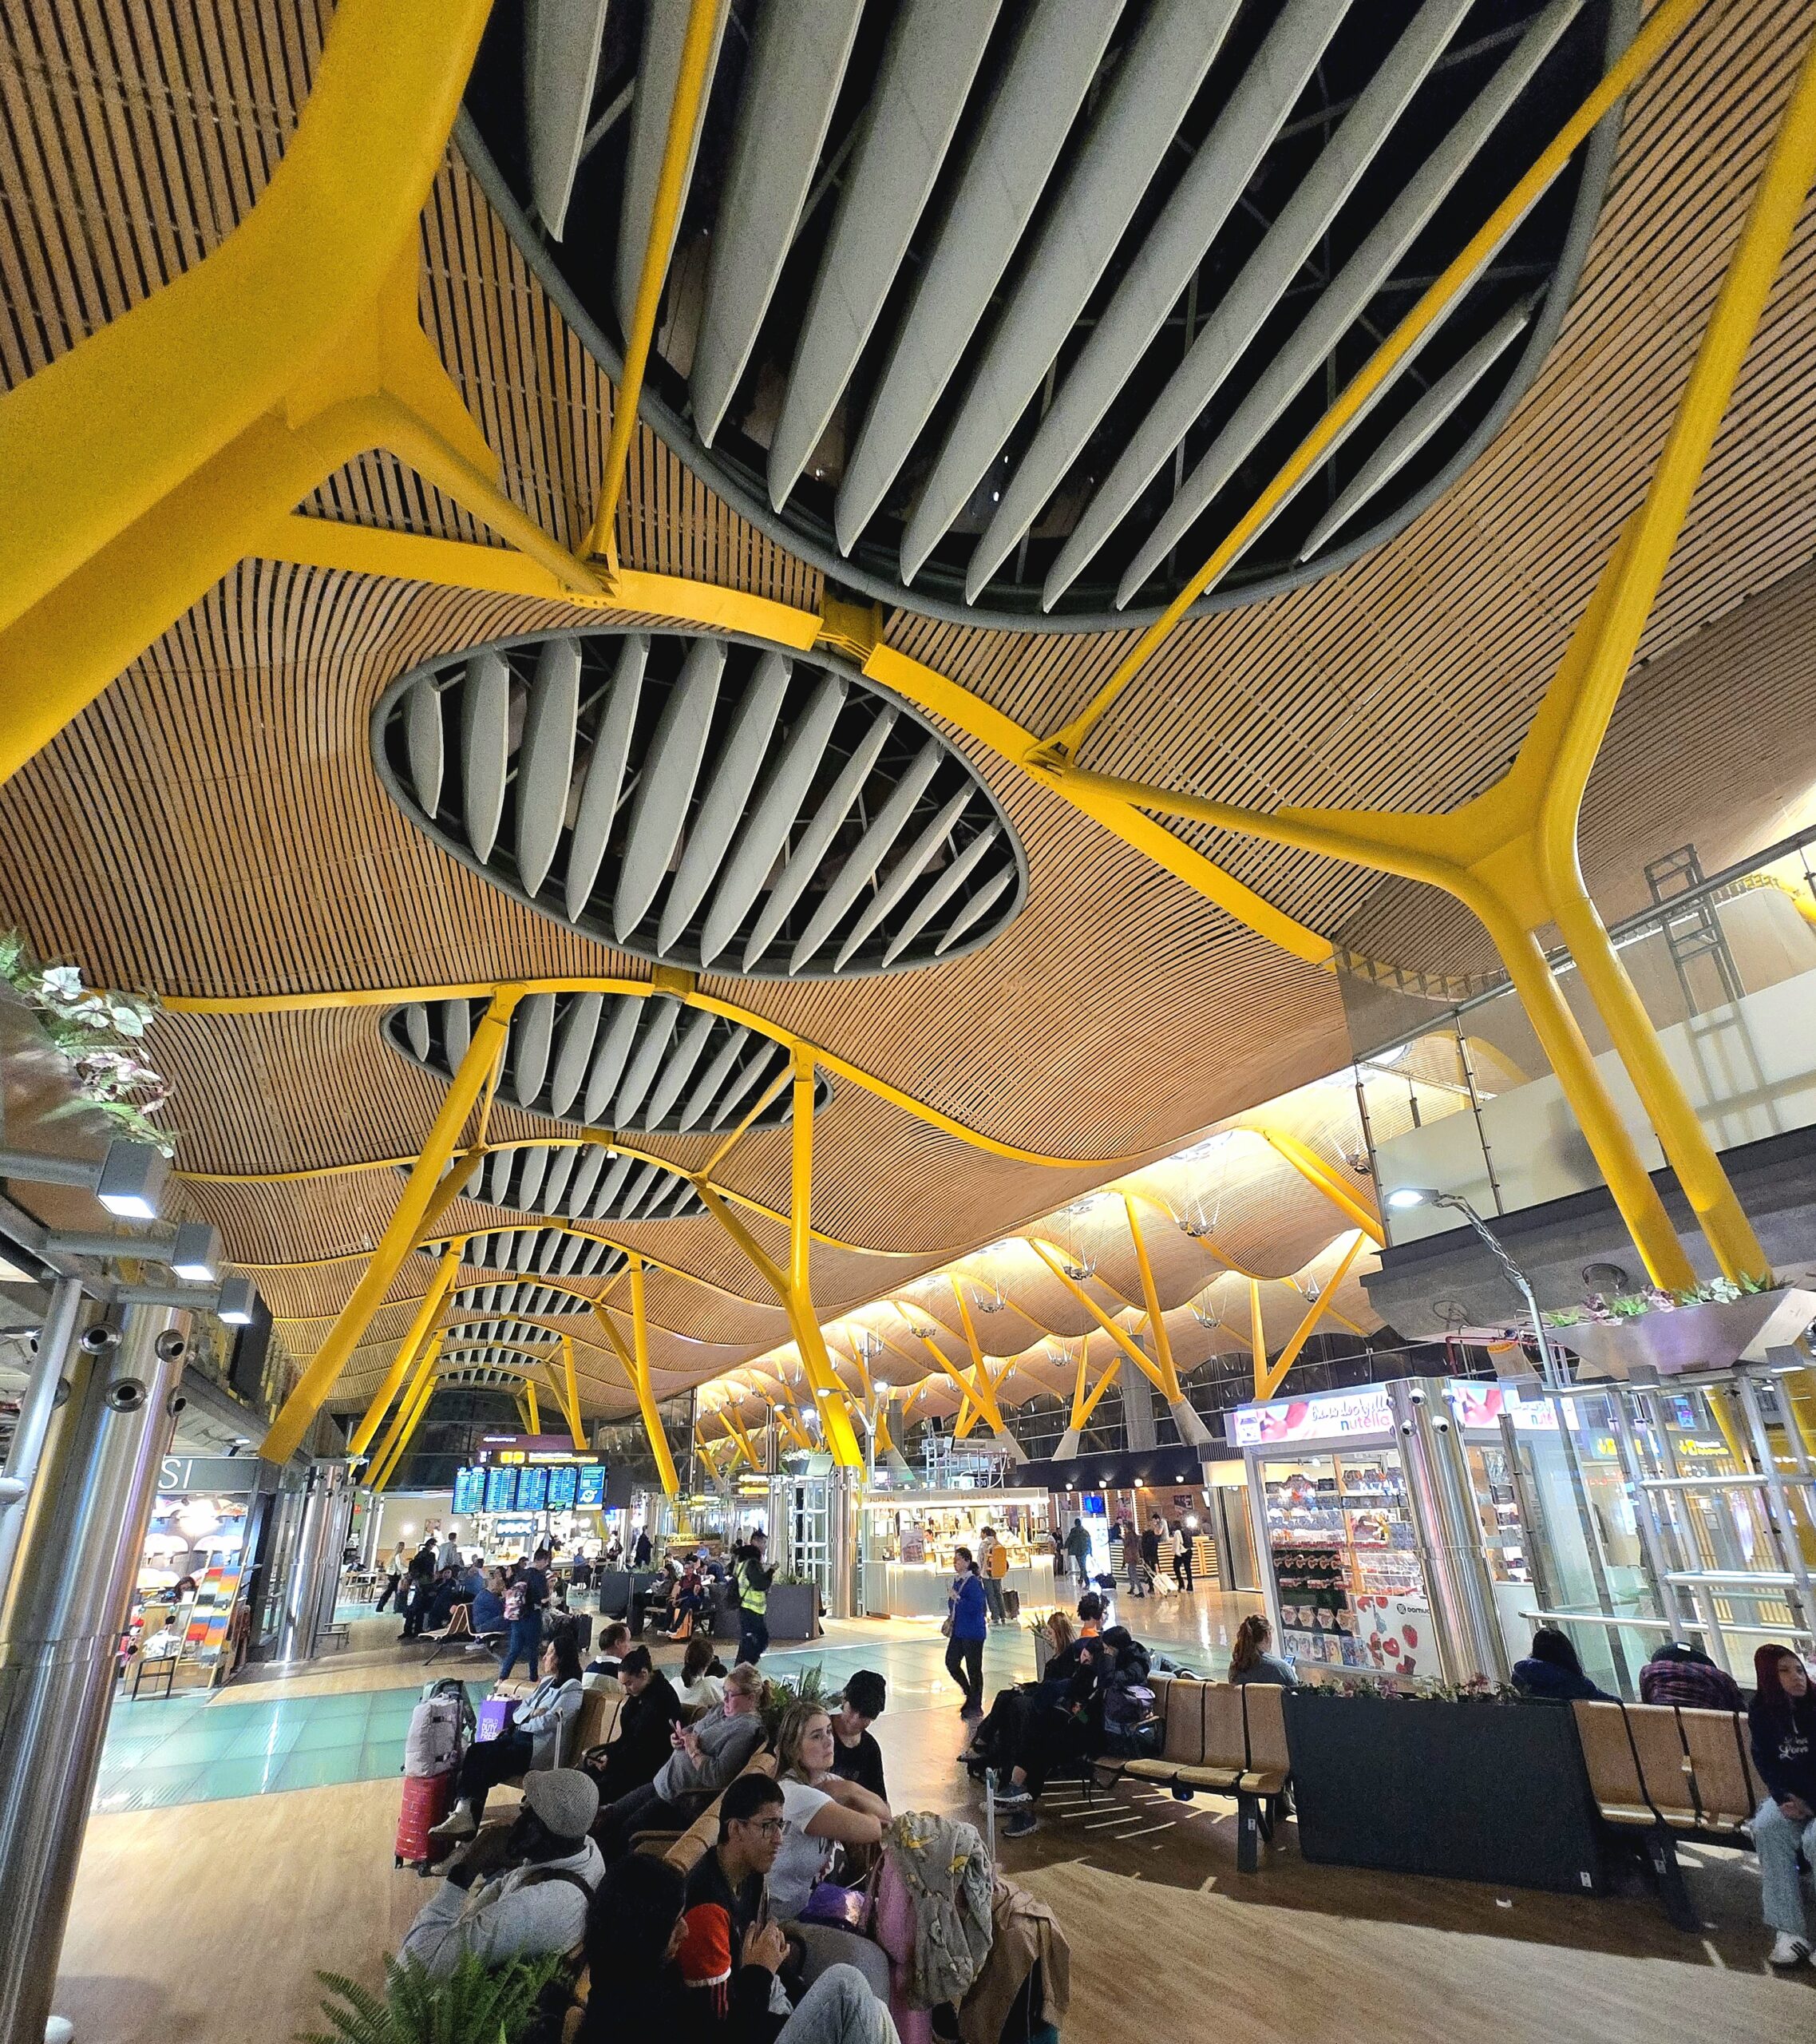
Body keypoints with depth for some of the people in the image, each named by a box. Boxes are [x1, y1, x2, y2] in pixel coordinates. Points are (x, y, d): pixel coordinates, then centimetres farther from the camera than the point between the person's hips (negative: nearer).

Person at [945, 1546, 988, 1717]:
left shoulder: (974, 1582, -18)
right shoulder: (957, 1580, 8)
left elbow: (976, 1606, -26)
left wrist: (957, 1598, -25)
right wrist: (951, 1619, 11)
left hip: (973, 1632, -9)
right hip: (958, 1631, 9)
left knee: (973, 1668, 3)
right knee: (951, 1662, 11)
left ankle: (976, 1706, 17)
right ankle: (970, 1695, 30)